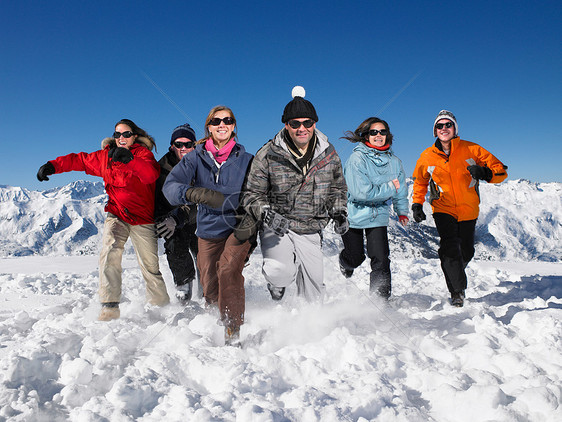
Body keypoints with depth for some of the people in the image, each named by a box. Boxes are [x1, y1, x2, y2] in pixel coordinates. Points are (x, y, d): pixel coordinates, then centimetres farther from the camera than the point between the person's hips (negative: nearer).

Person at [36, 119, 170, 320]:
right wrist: (53, 166, 9)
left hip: (142, 218, -3)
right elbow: (79, 160, 21)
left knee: (150, 266, -1)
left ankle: (161, 306, 15)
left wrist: (130, 160, -37)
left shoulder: (143, 153, -3)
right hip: (116, 214, 3)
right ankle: (110, 306, -20)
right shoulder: (104, 156, 11)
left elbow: (151, 175, -23)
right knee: (110, 251, -22)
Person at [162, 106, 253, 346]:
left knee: (228, 270, -26)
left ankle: (233, 332, -19)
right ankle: (216, 324, 34)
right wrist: (196, 193, -34)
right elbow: (170, 186, -14)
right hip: (208, 229, 2)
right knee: (210, 287, 4)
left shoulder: (246, 159, 0)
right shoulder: (196, 157, -1)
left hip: (238, 227, -2)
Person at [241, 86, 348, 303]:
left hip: (311, 233, 3)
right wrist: (267, 214, -23)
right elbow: (252, 194, -5)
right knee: (281, 273, -26)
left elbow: (337, 190, 16)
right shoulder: (268, 155, -10)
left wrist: (339, 212, -2)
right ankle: (276, 285, 10)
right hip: (277, 228, -3)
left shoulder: (329, 154, 1)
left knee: (313, 293, 8)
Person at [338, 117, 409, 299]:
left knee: (381, 259, -6)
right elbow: (361, 192, -26)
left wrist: (402, 211, 15)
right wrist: (389, 188, -18)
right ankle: (344, 265, 46)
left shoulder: (394, 162, 1)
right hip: (354, 214, -3)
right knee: (355, 257, 10)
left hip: (378, 216, 3)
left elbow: (401, 189, 17)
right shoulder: (357, 158, -16)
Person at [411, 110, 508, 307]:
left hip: (468, 210, 1)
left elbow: (501, 170, -5)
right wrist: (417, 204, 5)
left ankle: (455, 273, 44)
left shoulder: (471, 150, -8)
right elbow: (420, 182, 15)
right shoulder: (427, 157, -3)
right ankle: (457, 291, -8)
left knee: (466, 252, 12)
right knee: (450, 247, -20)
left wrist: (485, 173, -26)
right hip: (443, 210, -1)